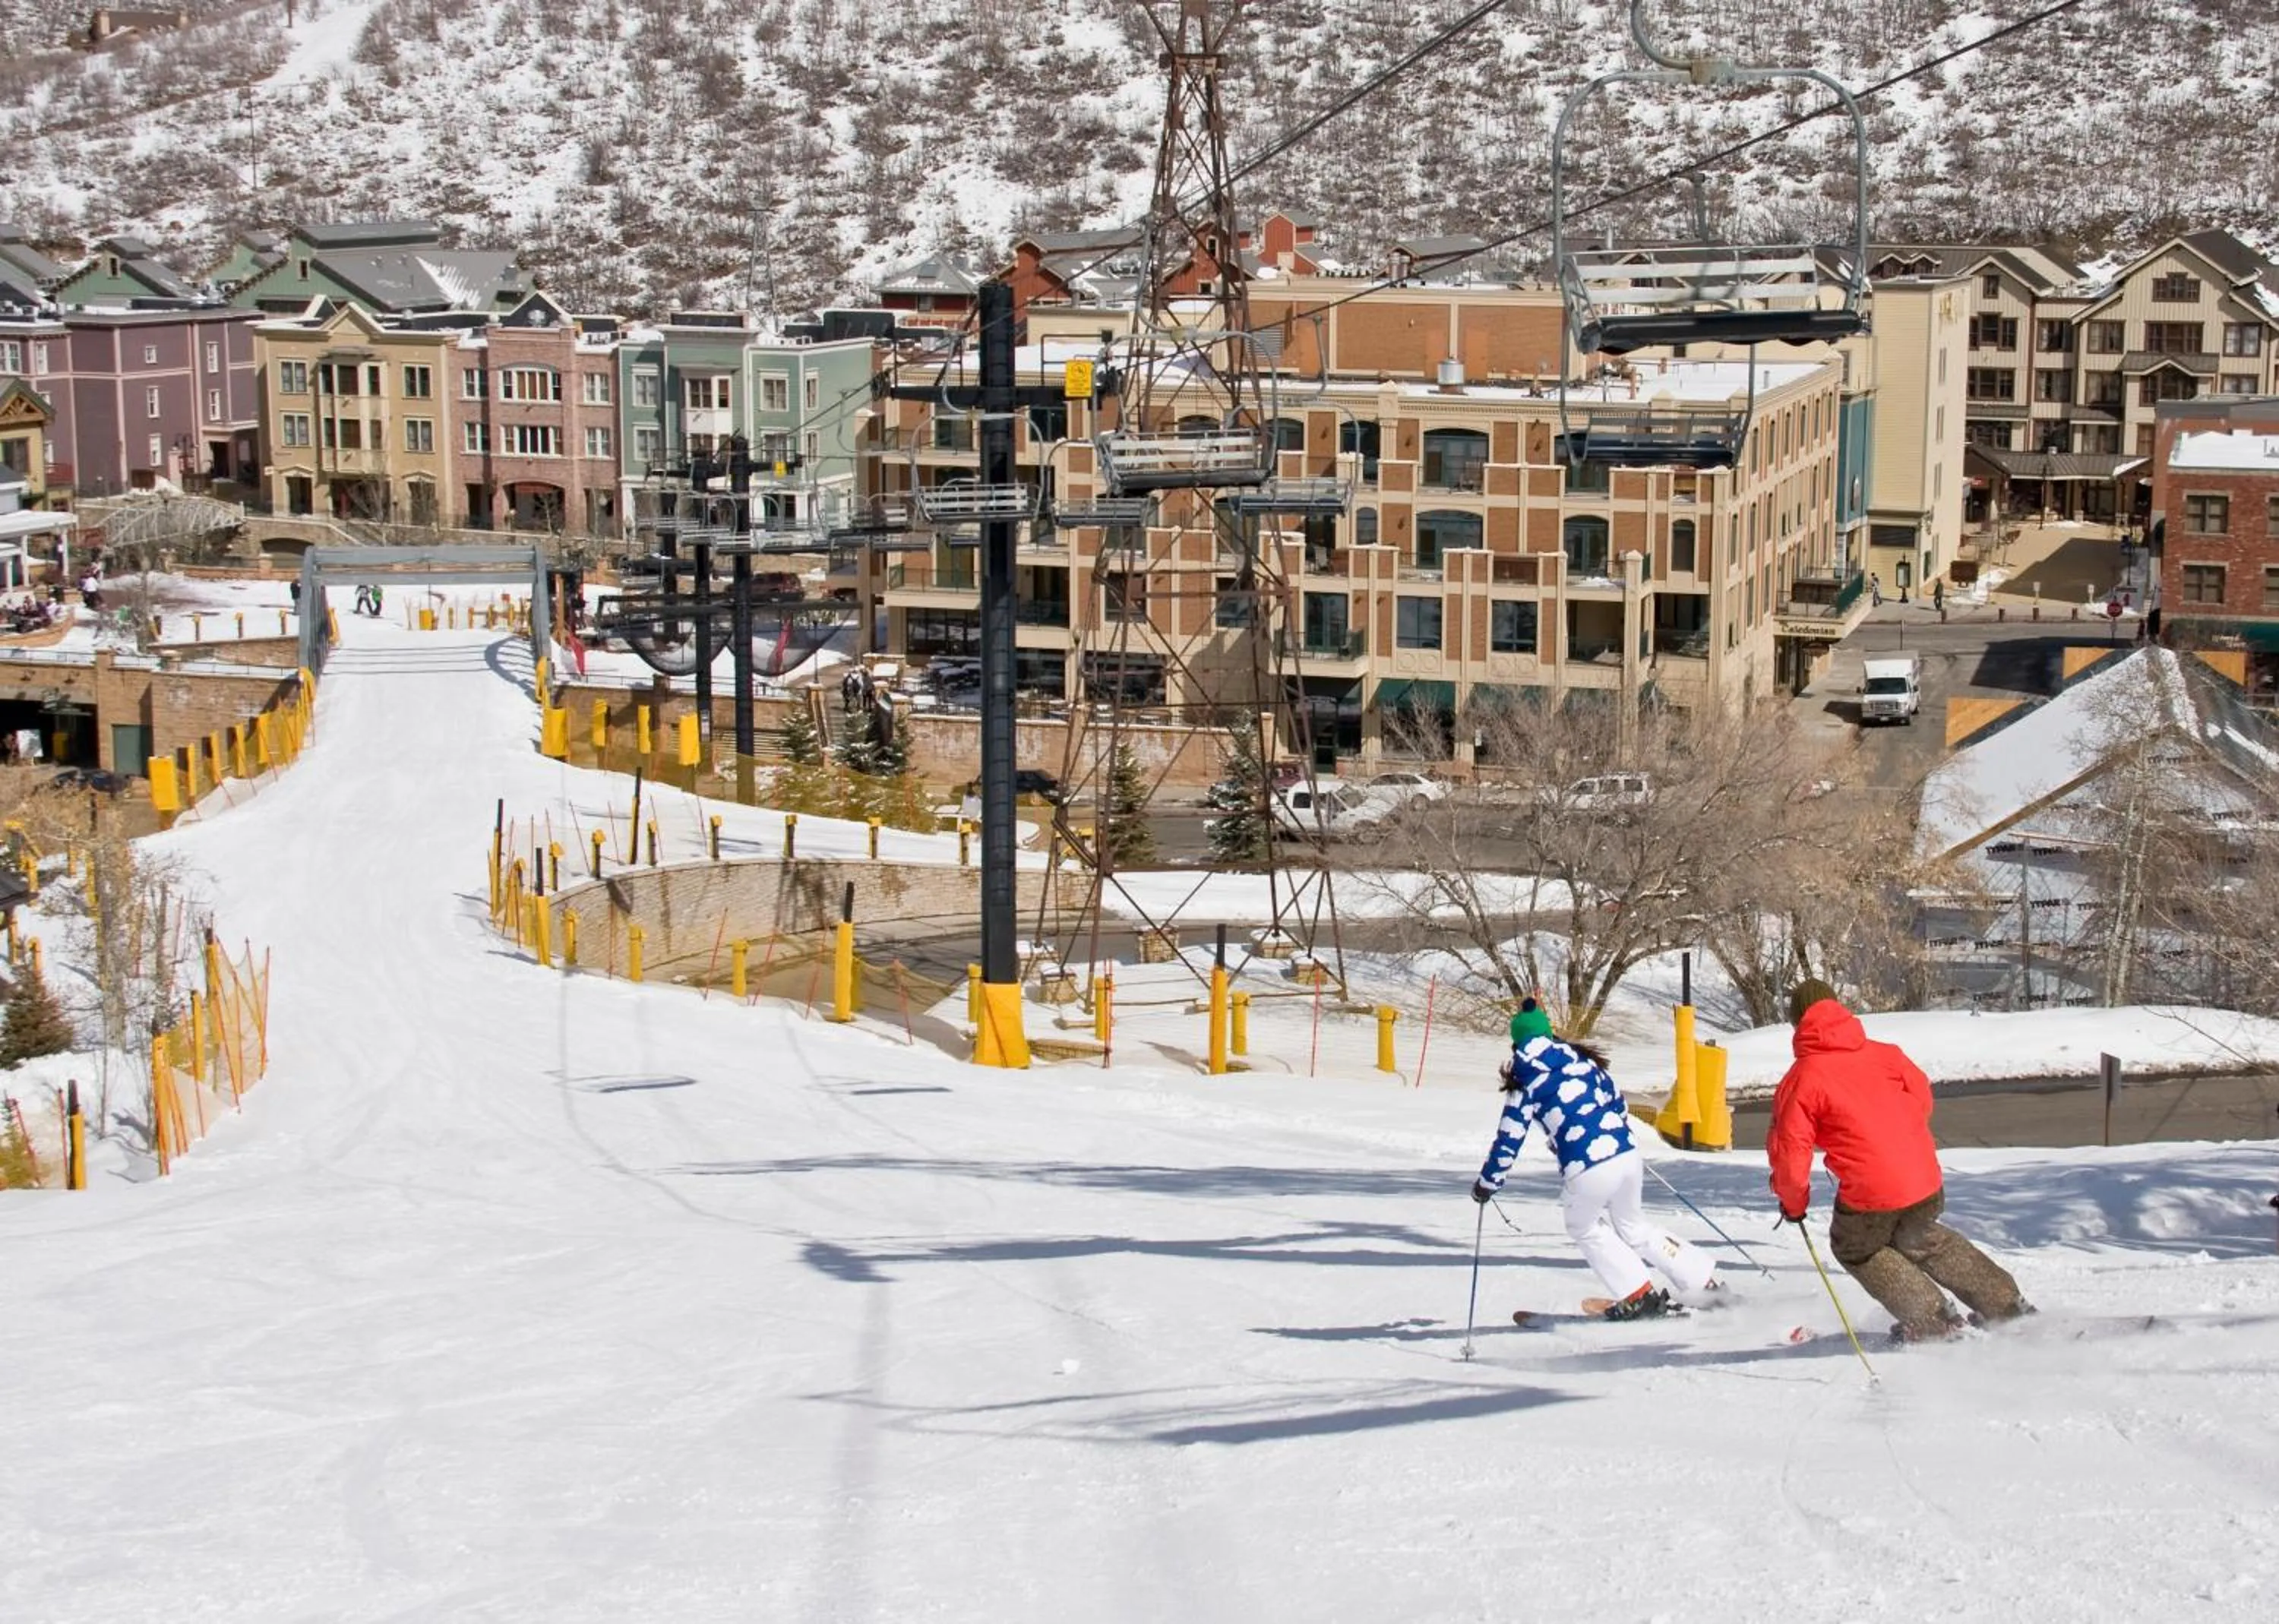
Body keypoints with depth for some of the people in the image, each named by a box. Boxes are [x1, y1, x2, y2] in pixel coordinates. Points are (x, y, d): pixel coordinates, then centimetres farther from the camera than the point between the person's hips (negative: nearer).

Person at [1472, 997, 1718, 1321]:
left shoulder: (1525, 1085, 1)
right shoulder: (1582, 1061, 14)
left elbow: (1508, 1143, 3)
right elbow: (1619, 1105, 22)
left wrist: (1486, 1185, 16)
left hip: (1586, 1172, -5)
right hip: (1628, 1155, 5)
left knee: (1585, 1229, 25)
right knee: (1633, 1227, 28)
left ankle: (1638, 1296, 18)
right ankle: (1704, 1280, 29)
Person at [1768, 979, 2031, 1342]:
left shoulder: (1801, 1079, -6)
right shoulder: (1881, 1053, 8)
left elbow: (1790, 1150, -9)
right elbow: (1922, 1096, 17)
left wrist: (1793, 1202, 8)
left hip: (1871, 1193, -5)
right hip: (1926, 1178, 5)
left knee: (1854, 1248, 25)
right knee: (1921, 1239, 34)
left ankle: (1929, 1319, 17)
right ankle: (2005, 1303, 37)